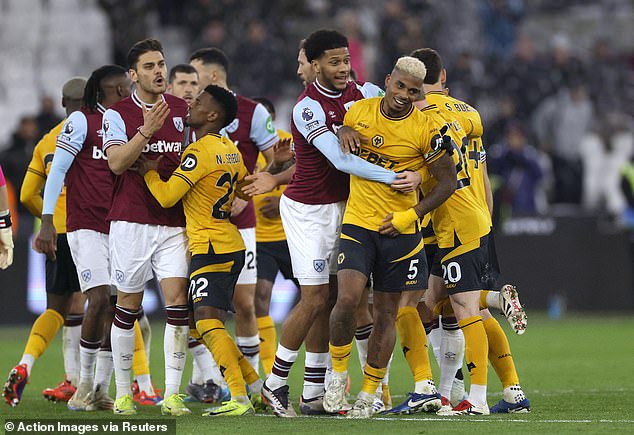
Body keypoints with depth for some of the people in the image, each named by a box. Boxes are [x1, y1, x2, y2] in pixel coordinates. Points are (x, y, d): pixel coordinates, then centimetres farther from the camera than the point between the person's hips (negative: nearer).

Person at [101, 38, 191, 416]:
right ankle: (123, 392, 15)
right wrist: (147, 129, -25)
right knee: (128, 306, 4)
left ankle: (172, 394, -9)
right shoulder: (117, 114, -1)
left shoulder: (183, 110, 9)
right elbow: (117, 162, -15)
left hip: (174, 223, 2)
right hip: (131, 223, -2)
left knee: (178, 300, -10)